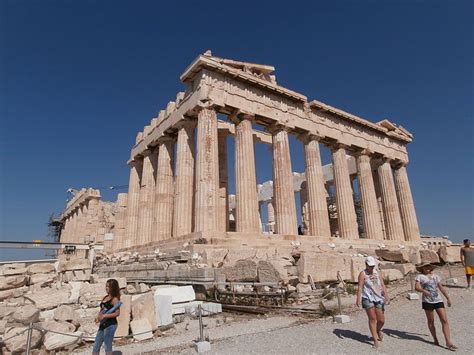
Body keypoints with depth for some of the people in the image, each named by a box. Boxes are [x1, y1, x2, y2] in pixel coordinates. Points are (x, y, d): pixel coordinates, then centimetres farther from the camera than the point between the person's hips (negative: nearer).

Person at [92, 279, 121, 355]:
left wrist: (104, 316, -19)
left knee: (108, 347, 3)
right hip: (102, 325, 8)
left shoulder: (115, 299, -12)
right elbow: (102, 310, 18)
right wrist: (98, 317, -2)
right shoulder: (105, 298, 11)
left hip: (110, 325, -8)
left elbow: (117, 313, -18)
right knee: (96, 346, 13)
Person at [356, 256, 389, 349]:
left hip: (378, 298, 4)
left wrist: (386, 296, -8)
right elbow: (360, 287, -10)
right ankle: (375, 340, 7)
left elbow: (382, 285, 5)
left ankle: (378, 331, 37)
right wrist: (358, 299, -18)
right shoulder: (363, 274, -4)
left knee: (381, 320, 4)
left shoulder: (377, 273, 10)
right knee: (372, 319, -4)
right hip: (368, 299, -4)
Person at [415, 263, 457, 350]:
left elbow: (441, 288, 19)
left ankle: (448, 342, -3)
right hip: (427, 301, -3)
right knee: (431, 321, 8)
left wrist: (448, 298, 17)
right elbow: (417, 287, -13)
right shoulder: (420, 276, -2)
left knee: (444, 320, -5)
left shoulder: (435, 276, 12)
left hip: (438, 300, 3)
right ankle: (435, 339, 24)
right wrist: (424, 291, -32)